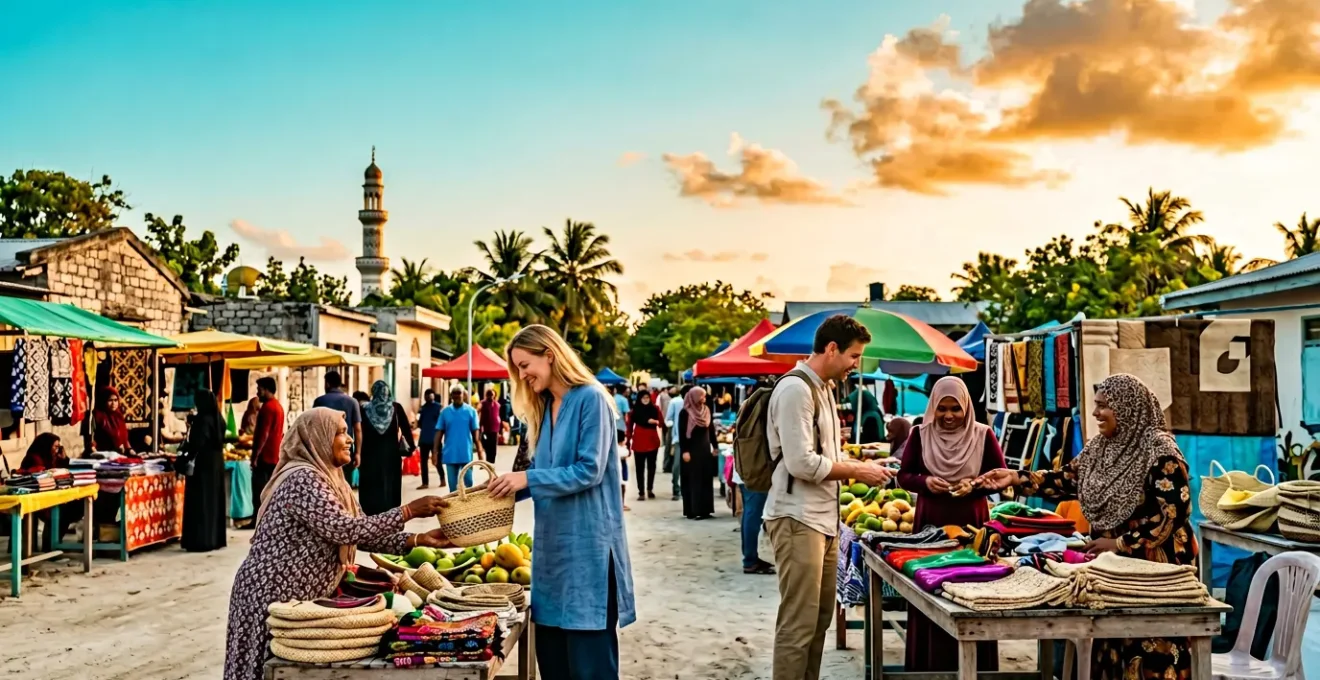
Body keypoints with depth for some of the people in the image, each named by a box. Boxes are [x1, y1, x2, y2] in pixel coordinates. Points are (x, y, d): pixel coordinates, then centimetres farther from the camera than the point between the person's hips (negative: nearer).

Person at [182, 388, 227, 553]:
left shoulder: (203, 419, -16)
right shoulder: (218, 418, 9)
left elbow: (196, 443, -21)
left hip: (203, 463, -9)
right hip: (216, 462, 9)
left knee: (200, 502, -4)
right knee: (214, 499, 12)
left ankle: (201, 541, -3)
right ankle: (216, 539, 16)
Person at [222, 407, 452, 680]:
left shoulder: (329, 479, 11)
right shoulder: (303, 478, -20)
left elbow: (363, 533, 7)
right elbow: (345, 529, -29)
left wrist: (419, 540, -3)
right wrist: (409, 511, -25)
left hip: (300, 596, 9)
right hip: (275, 596, -9)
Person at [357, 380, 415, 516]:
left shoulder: (365, 409, -2)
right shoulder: (396, 407, -2)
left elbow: (360, 432, -2)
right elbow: (406, 428, -2)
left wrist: (358, 453, 3)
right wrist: (411, 446, 7)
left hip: (370, 454, -1)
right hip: (392, 453, 1)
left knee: (371, 486, 4)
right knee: (390, 485, 6)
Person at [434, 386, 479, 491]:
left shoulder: (471, 411, -1)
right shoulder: (445, 412, 2)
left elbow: (475, 432, 1)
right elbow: (439, 432, 2)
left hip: (466, 454, -1)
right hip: (450, 455, 1)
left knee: (468, 482, 4)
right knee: (452, 484, 9)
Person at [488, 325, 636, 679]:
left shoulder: (590, 398, -11)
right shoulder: (544, 408, 14)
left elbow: (589, 471, -17)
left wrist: (528, 479, -18)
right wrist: (511, 486, 0)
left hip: (586, 543, -8)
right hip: (552, 543, 8)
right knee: (550, 651, 13)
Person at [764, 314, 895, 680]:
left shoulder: (822, 388, 16)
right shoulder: (795, 388, -15)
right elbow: (801, 463, -21)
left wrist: (859, 464, 7)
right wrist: (856, 471, -11)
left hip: (822, 518, 10)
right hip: (797, 519, -10)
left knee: (820, 619, 15)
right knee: (798, 624, -6)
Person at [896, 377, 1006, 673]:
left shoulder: (983, 435, 0)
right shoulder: (921, 435, 3)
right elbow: (903, 475, 6)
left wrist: (974, 484, -14)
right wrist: (925, 481, -15)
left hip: (971, 525, -1)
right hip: (930, 525, 1)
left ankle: (974, 666, 10)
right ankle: (928, 665, 12)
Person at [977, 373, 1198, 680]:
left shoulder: (1159, 451, -16)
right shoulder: (1100, 446, 8)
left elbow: (1173, 513, -20)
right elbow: (1068, 479, 10)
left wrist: (1120, 543, -17)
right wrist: (1016, 478, 0)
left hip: (1156, 568, -7)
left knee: (1152, 654, -1)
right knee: (1115, 649, 13)